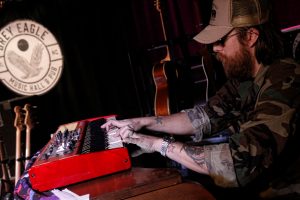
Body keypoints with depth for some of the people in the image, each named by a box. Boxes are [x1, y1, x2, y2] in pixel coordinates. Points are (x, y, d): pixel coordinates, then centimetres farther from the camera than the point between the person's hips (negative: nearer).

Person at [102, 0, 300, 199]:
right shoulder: (243, 74, -1)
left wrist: (160, 143, -29)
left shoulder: (284, 82, -29)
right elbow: (207, 116, 7)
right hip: (251, 184, 7)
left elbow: (240, 164, -37)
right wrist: (144, 122, -2)